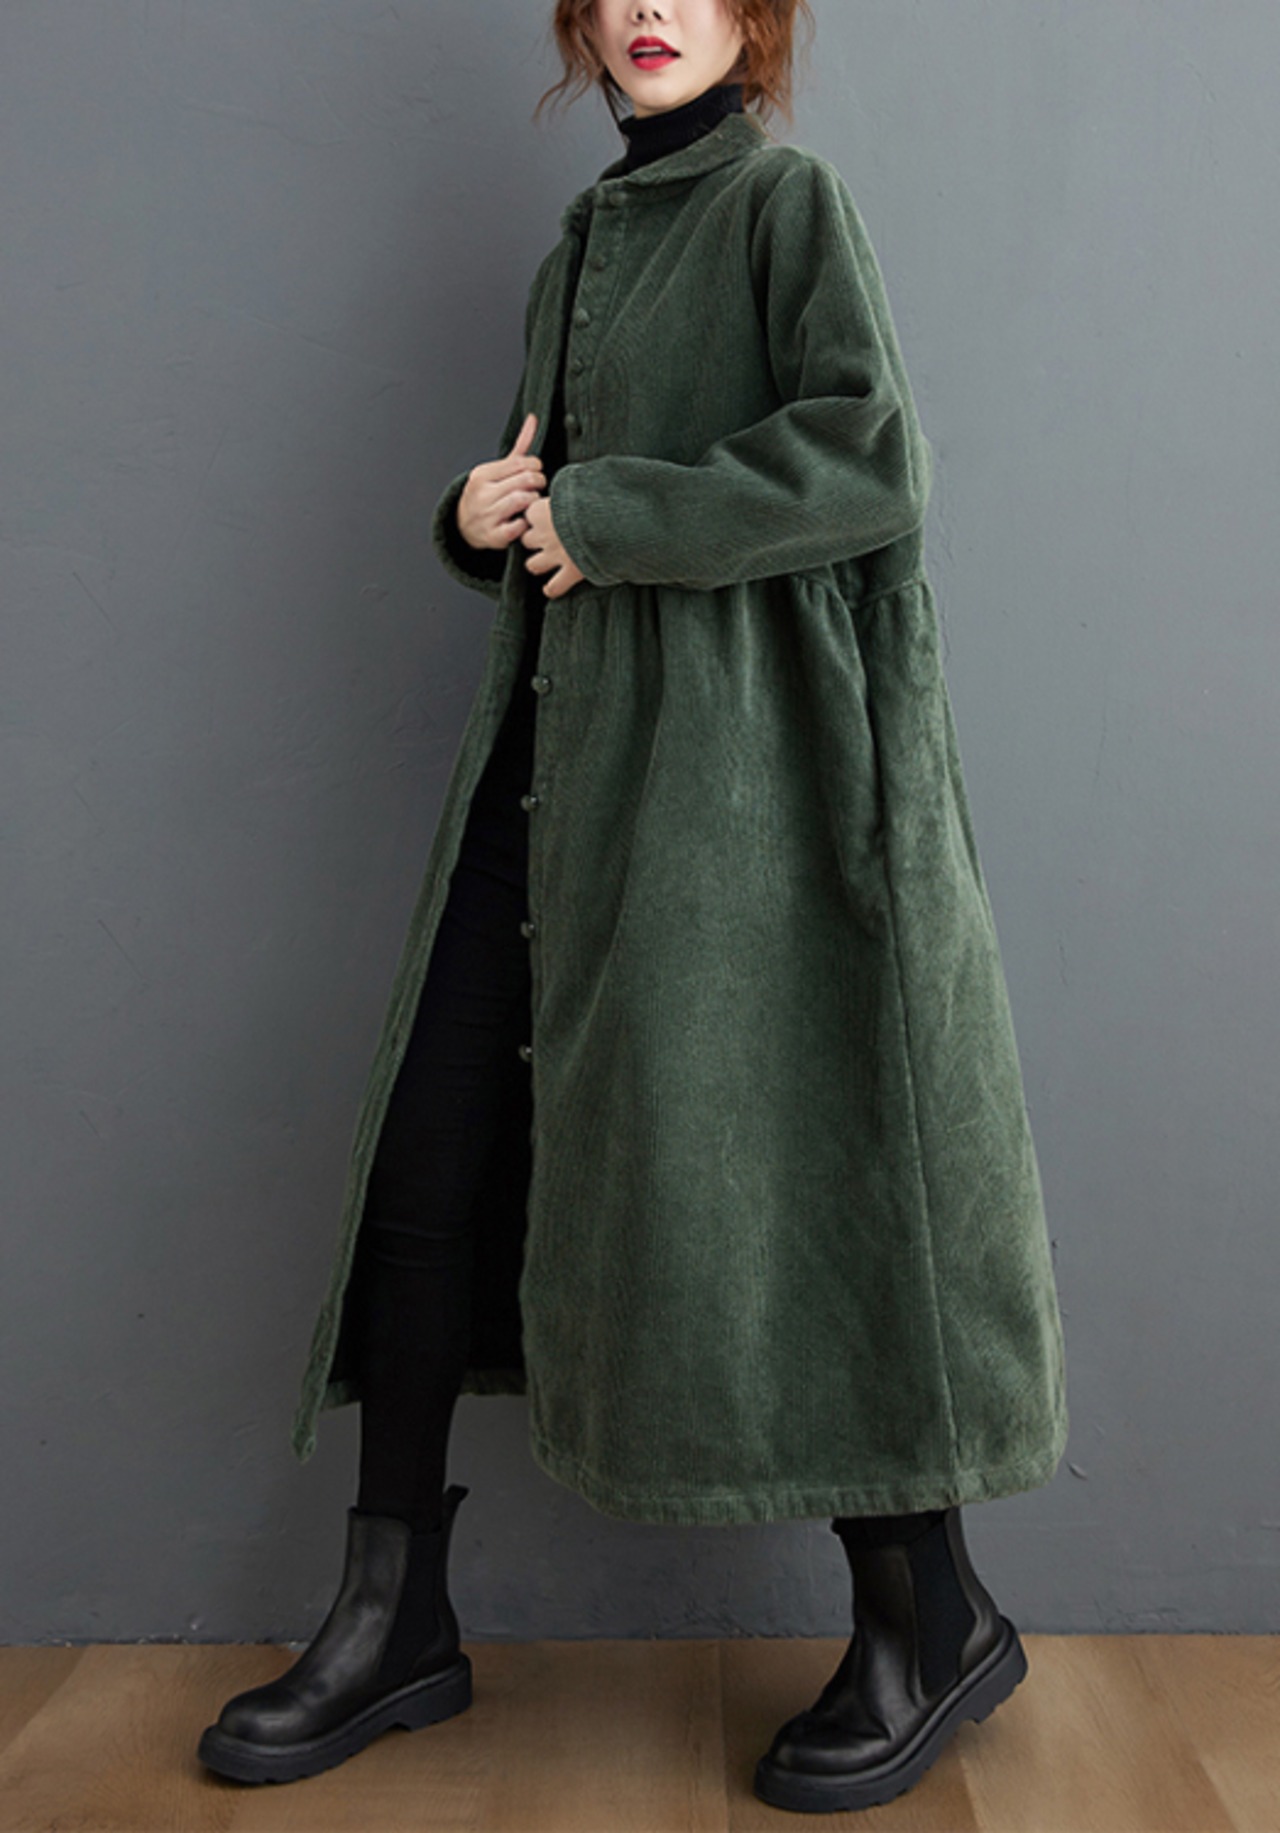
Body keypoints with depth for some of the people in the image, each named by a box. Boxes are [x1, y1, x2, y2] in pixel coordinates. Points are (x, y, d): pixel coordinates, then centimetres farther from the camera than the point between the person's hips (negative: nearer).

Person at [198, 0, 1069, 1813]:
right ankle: (395, 1622, 16)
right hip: (557, 748, 8)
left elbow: (868, 459, -13)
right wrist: (478, 514, 3)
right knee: (433, 1153, 3)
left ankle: (932, 1615, 13)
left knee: (752, 1153, -6)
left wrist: (602, 518, -13)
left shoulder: (789, 199, 1)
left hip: (727, 760, -7)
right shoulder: (579, 251, 22)